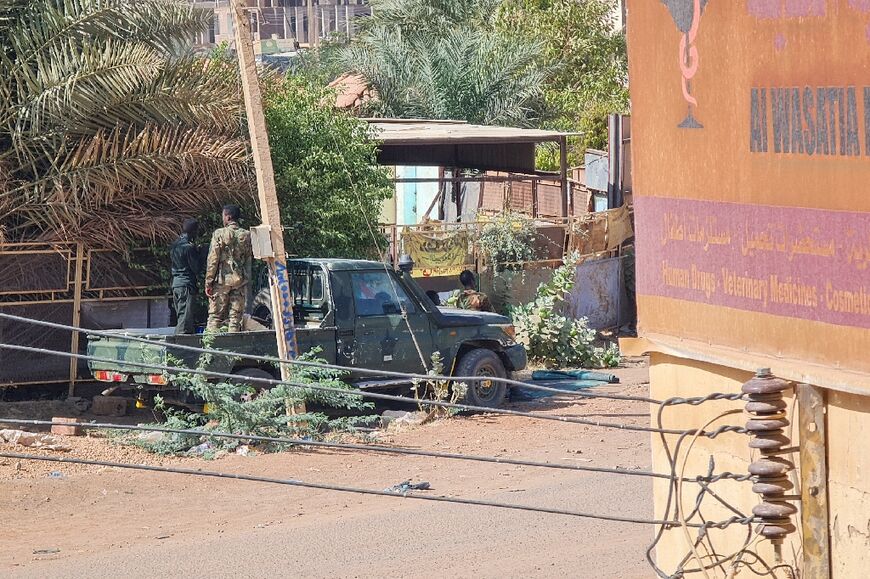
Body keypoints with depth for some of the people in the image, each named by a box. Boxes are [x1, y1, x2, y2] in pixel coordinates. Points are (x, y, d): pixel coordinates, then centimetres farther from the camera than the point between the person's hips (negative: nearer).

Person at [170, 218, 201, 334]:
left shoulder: (174, 246, 13)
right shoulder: (189, 247, -13)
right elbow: (196, 268, -12)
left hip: (175, 283, 9)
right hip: (187, 284, -9)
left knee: (181, 315, 12)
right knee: (185, 317, -8)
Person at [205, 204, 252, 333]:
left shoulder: (219, 234, -6)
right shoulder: (246, 235, 4)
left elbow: (213, 259, -7)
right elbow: (249, 259, 7)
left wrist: (208, 282, -3)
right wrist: (247, 280, 13)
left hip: (222, 279, -3)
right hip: (240, 280, 3)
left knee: (215, 315, 1)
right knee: (235, 316, 5)